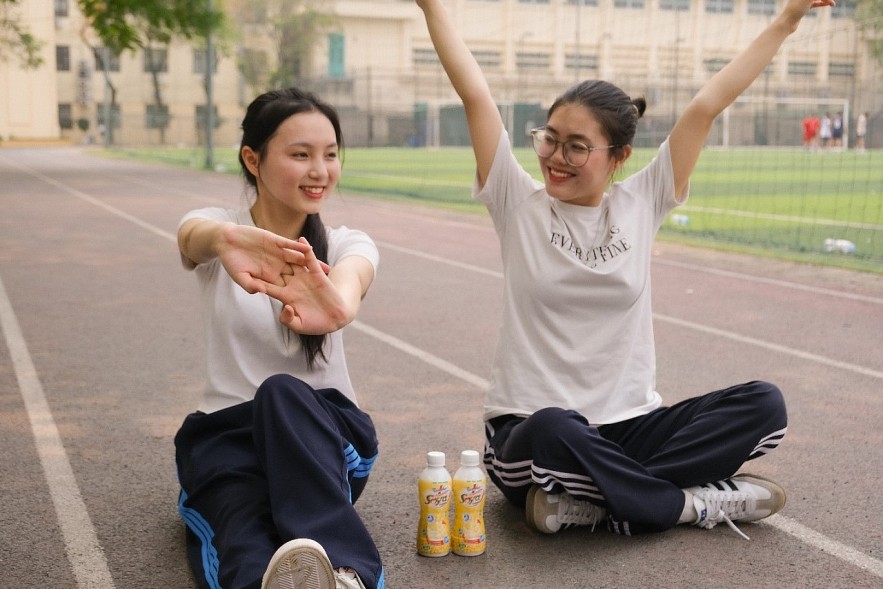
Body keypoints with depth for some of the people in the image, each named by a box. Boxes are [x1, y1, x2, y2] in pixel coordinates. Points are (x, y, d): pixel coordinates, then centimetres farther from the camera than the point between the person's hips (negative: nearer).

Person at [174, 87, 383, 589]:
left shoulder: (347, 243, 0)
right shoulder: (215, 233, -1)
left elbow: (349, 279, -27)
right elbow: (195, 236, -29)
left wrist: (337, 305, -55)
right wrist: (227, 238, -56)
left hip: (324, 432, 0)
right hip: (227, 431, 0)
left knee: (283, 394, -37)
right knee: (248, 545, -35)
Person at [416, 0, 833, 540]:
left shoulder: (642, 204, 3)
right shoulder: (519, 204, -2)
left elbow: (707, 106, 2)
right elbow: (475, 94, -8)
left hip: (630, 426, 3)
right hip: (530, 430, -3)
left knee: (764, 405, -17)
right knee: (554, 431, -39)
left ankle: (589, 500, -20)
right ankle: (697, 503, -15)